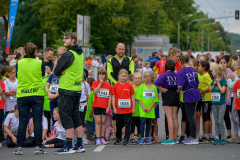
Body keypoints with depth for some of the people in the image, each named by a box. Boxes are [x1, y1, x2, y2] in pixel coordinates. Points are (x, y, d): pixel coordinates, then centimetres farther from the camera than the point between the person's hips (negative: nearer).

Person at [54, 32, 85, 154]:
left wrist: (61, 72, 5)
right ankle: (79, 145, 16)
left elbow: (57, 71, -12)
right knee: (76, 118, 13)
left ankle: (69, 146, -6)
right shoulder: (80, 54, 13)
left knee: (66, 118, -6)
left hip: (67, 90, -9)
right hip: (77, 90, 9)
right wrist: (65, 72, -2)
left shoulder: (69, 54, -15)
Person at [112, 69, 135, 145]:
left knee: (127, 124, 0)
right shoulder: (115, 86, 1)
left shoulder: (129, 86, 1)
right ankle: (118, 138, 26)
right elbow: (113, 97, 3)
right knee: (119, 124, 12)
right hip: (118, 109, 1)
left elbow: (132, 97, 5)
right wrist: (114, 108, -3)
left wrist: (133, 108, 2)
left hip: (128, 109, -1)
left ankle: (126, 139, 4)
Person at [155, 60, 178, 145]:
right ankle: (175, 138, 16)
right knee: (175, 118, 10)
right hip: (175, 95, 5)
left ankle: (171, 139, -9)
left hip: (167, 95, -5)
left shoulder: (164, 75, -8)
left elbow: (157, 83, -18)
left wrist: (162, 89, -7)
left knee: (169, 118, -6)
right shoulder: (177, 75, 4)